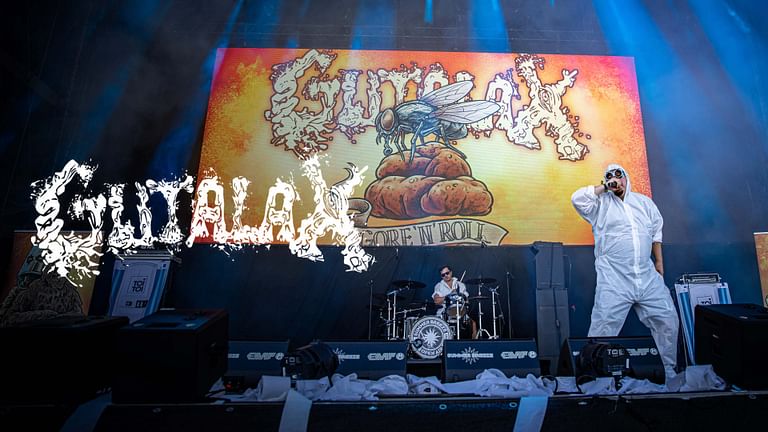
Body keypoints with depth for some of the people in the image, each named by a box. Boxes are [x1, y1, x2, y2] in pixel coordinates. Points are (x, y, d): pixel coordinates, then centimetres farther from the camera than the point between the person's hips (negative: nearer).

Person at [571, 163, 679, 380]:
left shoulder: (644, 201, 16)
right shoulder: (601, 203, 2)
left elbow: (656, 231, 21)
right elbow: (577, 198, -17)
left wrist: (659, 261, 17)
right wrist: (604, 187, -9)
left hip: (648, 277, 5)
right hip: (614, 280, -5)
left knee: (667, 320, 10)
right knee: (603, 327, -6)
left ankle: (671, 371, 30)